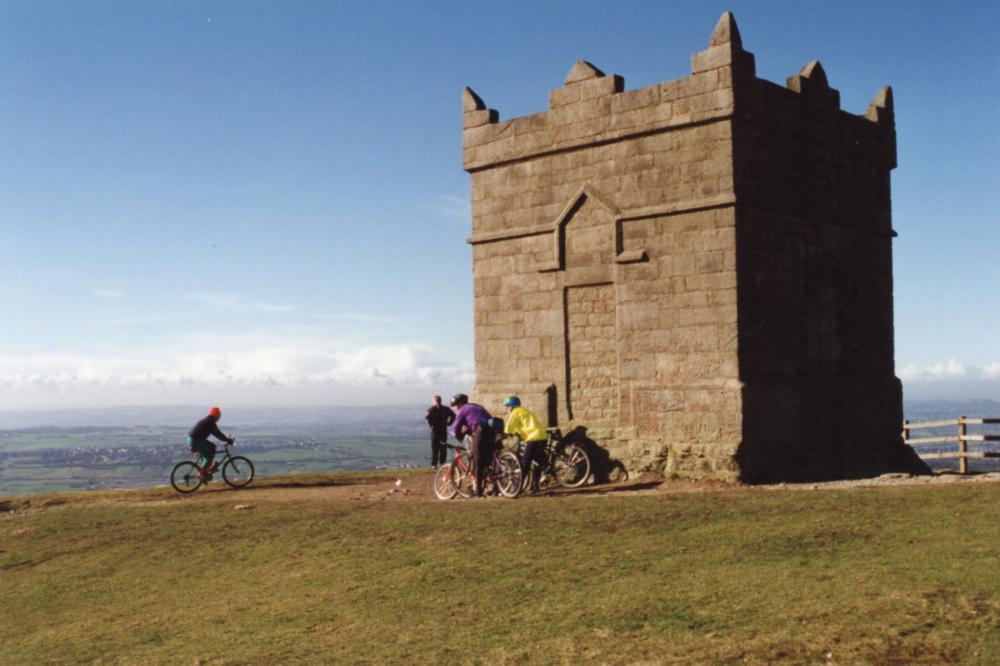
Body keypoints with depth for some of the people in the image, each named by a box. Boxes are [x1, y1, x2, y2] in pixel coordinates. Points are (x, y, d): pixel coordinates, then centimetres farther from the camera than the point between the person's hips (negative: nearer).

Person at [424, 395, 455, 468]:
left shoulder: (432, 408, -2)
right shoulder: (445, 409, 9)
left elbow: (427, 417, -19)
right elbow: (453, 415, -1)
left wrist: (431, 424, -7)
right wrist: (448, 423, 4)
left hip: (435, 430, -3)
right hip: (443, 430, 3)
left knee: (434, 448, 1)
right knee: (443, 448, 9)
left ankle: (434, 464, -2)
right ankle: (442, 463, 7)